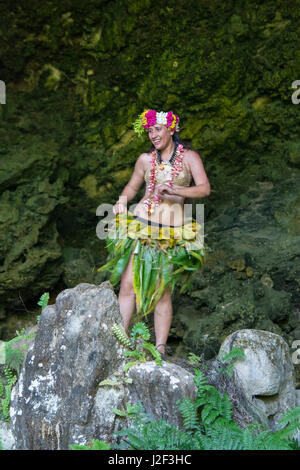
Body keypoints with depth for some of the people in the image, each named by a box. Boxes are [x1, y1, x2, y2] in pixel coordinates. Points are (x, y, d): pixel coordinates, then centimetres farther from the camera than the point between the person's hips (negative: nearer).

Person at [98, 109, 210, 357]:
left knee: (163, 290, -2)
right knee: (128, 283, -8)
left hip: (172, 230, -2)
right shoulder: (145, 159, 11)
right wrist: (122, 201, 1)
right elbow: (132, 186, 22)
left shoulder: (190, 157, 3)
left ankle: (160, 348, 3)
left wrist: (174, 190, -22)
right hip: (141, 225, 2)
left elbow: (204, 188, -8)